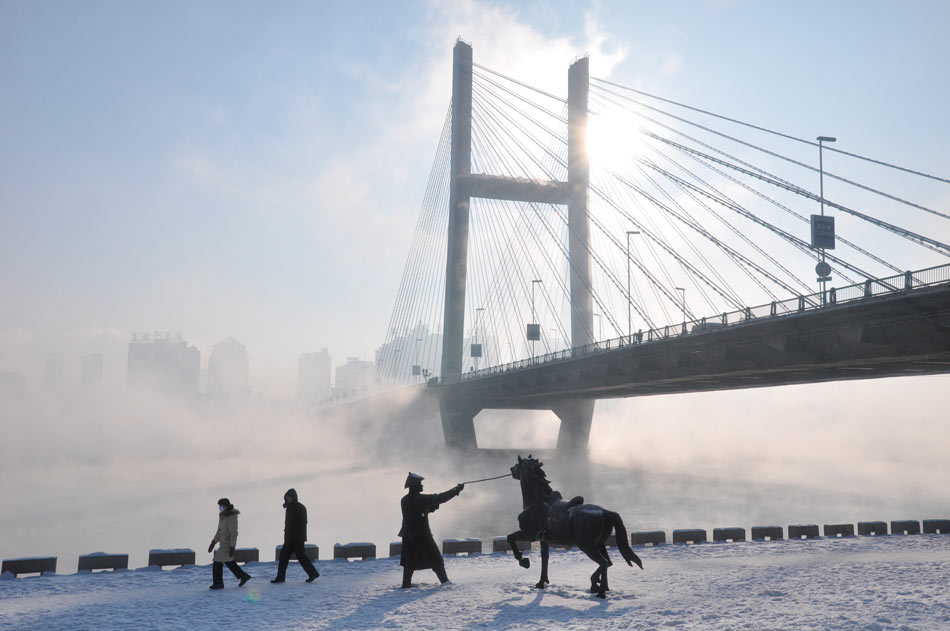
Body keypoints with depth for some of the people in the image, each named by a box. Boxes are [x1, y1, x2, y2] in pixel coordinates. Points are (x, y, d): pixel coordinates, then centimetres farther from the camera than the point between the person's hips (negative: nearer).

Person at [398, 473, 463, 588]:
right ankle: (444, 580, 12)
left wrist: (434, 505, 10)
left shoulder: (404, 500, 4)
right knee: (436, 559, 7)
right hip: (422, 536, -6)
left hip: (408, 536, 6)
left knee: (409, 561, 14)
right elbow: (441, 498, -13)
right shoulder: (421, 499, -16)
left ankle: (406, 584, 11)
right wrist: (457, 490, -5)